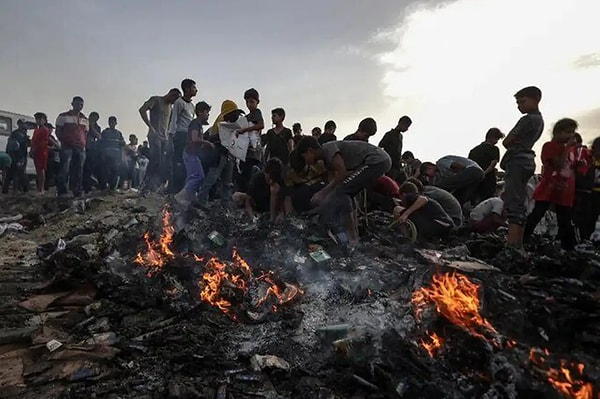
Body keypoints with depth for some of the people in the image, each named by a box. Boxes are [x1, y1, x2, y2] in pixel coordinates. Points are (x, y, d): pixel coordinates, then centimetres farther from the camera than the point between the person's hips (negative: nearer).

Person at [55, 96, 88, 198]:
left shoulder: (85, 119, 20)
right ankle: (61, 191, -9)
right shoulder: (63, 116, 8)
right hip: (67, 147, -4)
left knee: (78, 171, 3)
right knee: (64, 169, -11)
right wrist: (64, 141, -6)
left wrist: (83, 144, 6)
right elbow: (58, 131, 7)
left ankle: (78, 192, 6)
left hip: (80, 148, 4)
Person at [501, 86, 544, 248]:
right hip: (527, 161, 10)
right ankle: (518, 244, 10)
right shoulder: (539, 119, 23)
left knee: (513, 203, -17)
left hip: (517, 161, -10)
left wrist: (512, 143, 11)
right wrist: (516, 143, 4)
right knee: (520, 204, 8)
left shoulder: (528, 119, -9)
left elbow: (506, 142, -8)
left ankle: (511, 244, -24)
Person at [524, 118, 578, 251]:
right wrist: (568, 147, -15)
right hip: (548, 189, -6)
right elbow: (559, 164, -19)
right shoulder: (549, 146, -6)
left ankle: (568, 248, 19)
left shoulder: (570, 149, 16)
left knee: (566, 223, 11)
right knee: (535, 217, -6)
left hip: (565, 193, 6)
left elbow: (573, 168, 23)